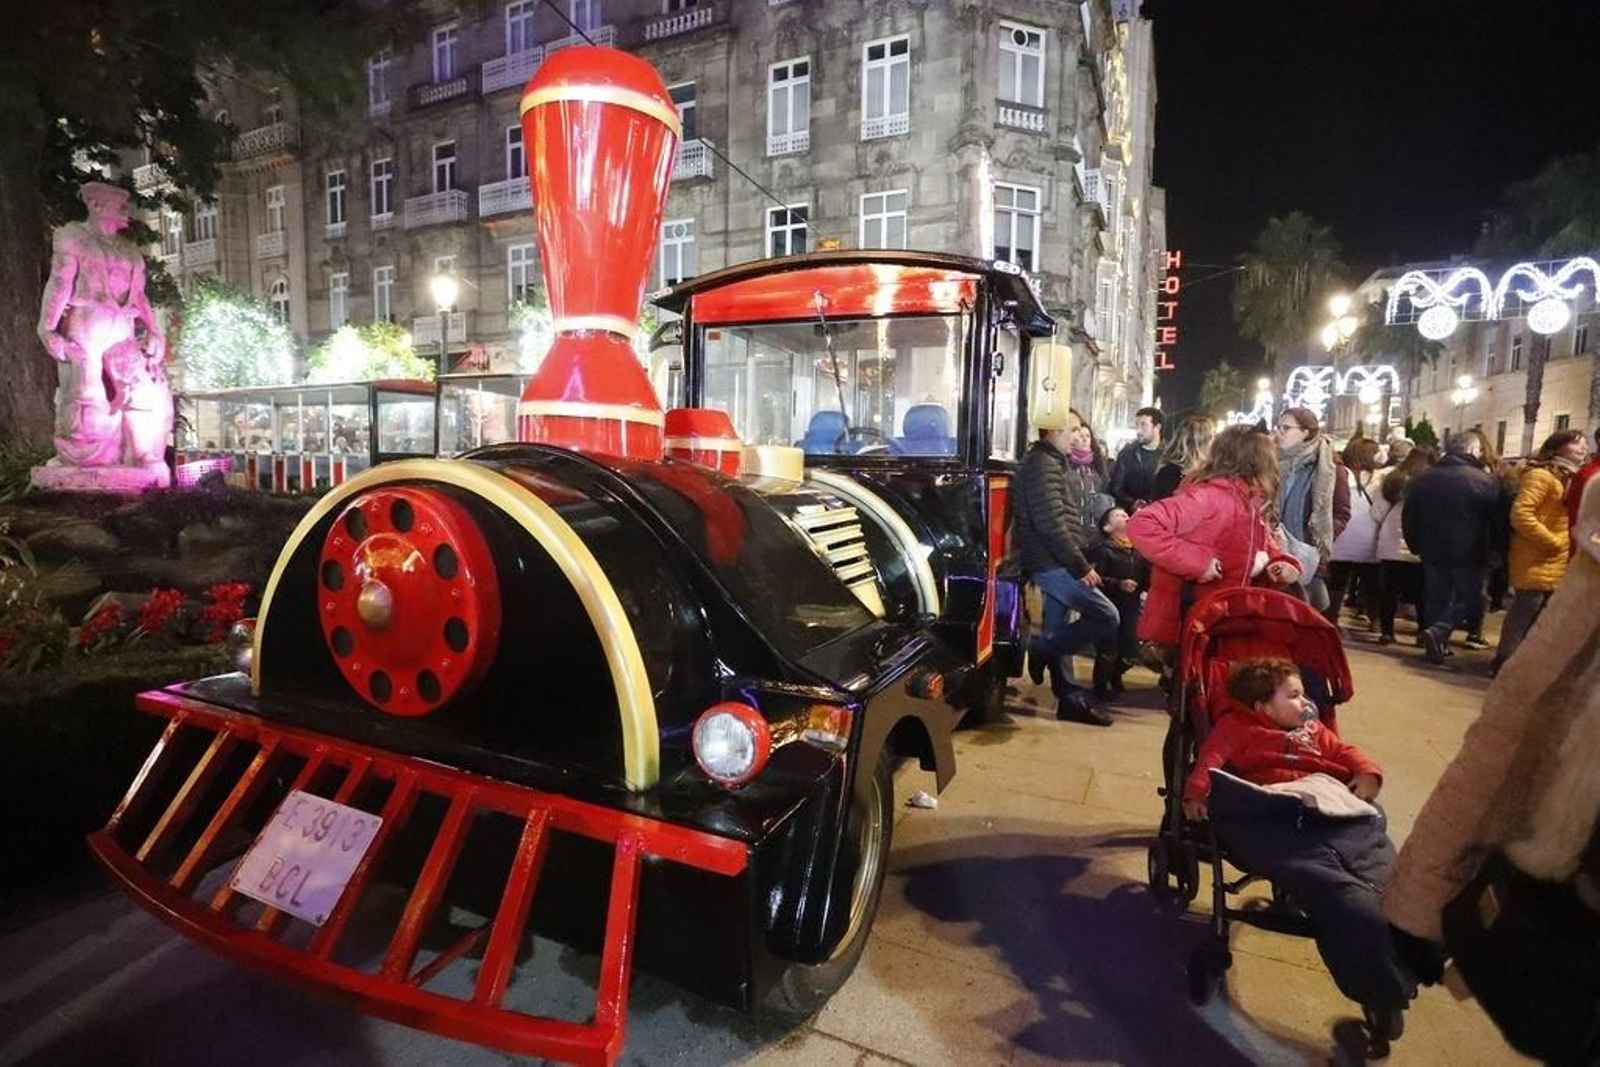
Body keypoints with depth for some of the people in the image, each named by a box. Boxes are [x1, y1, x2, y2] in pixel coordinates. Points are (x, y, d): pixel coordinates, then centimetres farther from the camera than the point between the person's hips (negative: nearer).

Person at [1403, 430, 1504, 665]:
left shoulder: (1423, 478, 3)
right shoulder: (1487, 481, -10)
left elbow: (1409, 519, 7)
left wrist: (1416, 546, 16)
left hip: (1433, 551, 4)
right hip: (1470, 554, -4)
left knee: (1435, 599, 14)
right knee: (1468, 598, 9)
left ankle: (1437, 645, 17)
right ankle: (1439, 631, -12)